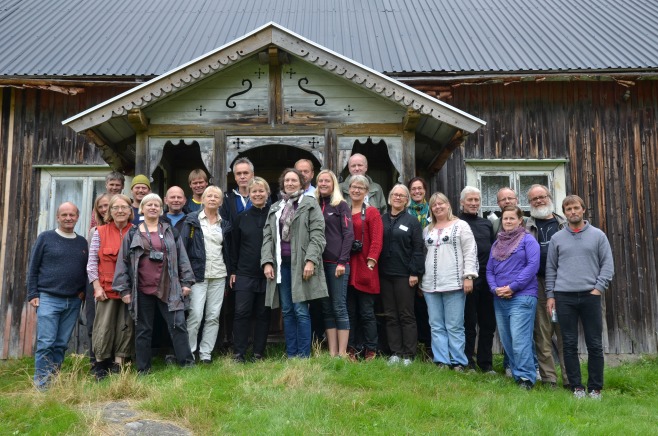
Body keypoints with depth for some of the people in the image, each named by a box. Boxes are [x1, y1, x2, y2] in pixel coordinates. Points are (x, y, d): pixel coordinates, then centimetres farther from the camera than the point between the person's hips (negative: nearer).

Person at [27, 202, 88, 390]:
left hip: (73, 302, 4)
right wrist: (32, 294, -5)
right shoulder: (45, 237, 1)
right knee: (46, 343, -6)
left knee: (61, 344, 7)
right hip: (48, 298, -3)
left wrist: (84, 291, 3)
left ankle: (53, 380, 15)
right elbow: (33, 268, 1)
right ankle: (41, 384, 1)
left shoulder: (82, 242, 11)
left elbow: (87, 269, 16)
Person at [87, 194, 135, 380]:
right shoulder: (100, 232, 2)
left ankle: (118, 364, 14)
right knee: (104, 327, 1)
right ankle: (101, 364, 14)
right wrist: (97, 287, -5)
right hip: (106, 287, -1)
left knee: (125, 326, 5)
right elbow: (92, 262, 1)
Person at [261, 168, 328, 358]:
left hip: (300, 264, -5)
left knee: (301, 311, -7)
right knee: (287, 311, 7)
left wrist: (311, 260, -15)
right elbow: (267, 237, 14)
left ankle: (304, 356, 0)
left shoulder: (310, 204, 3)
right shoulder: (274, 208, 19)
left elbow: (317, 235, -5)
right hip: (281, 264, 5)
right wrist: (267, 262, 1)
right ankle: (291, 355, 13)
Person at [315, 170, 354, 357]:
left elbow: (348, 234, -5)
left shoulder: (341, 205, 2)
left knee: (339, 308, -5)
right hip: (320, 263, 5)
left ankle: (342, 354, -1)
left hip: (337, 263, -5)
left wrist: (342, 262, -13)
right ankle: (332, 352, 9)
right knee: (326, 308, 5)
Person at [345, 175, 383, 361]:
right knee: (349, 311, 9)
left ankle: (371, 351, 10)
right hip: (346, 268, 4)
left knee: (367, 312, 1)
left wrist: (371, 262, -16)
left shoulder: (372, 212, 0)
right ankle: (351, 349, 17)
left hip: (364, 269, -4)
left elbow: (376, 241, -7)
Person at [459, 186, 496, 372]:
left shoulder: (487, 224, 17)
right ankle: (468, 362, 13)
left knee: (488, 323, 9)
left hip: (487, 278, 5)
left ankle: (486, 362, 20)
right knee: (469, 323, 2)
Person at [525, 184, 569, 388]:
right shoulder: (526, 227, 9)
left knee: (566, 333, 1)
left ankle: (570, 379, 8)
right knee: (543, 335, 2)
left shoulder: (564, 224, 12)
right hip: (538, 285, 0)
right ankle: (549, 379, 10)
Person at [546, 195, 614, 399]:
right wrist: (550, 295, 4)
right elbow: (551, 269, 11)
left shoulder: (598, 235, 7)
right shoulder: (557, 238, 10)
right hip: (564, 297, 1)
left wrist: (599, 288, -7)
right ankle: (577, 386, 13)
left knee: (595, 345, 3)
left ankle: (595, 388, 13)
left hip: (590, 295, -1)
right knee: (570, 345, 3)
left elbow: (608, 265, 4)